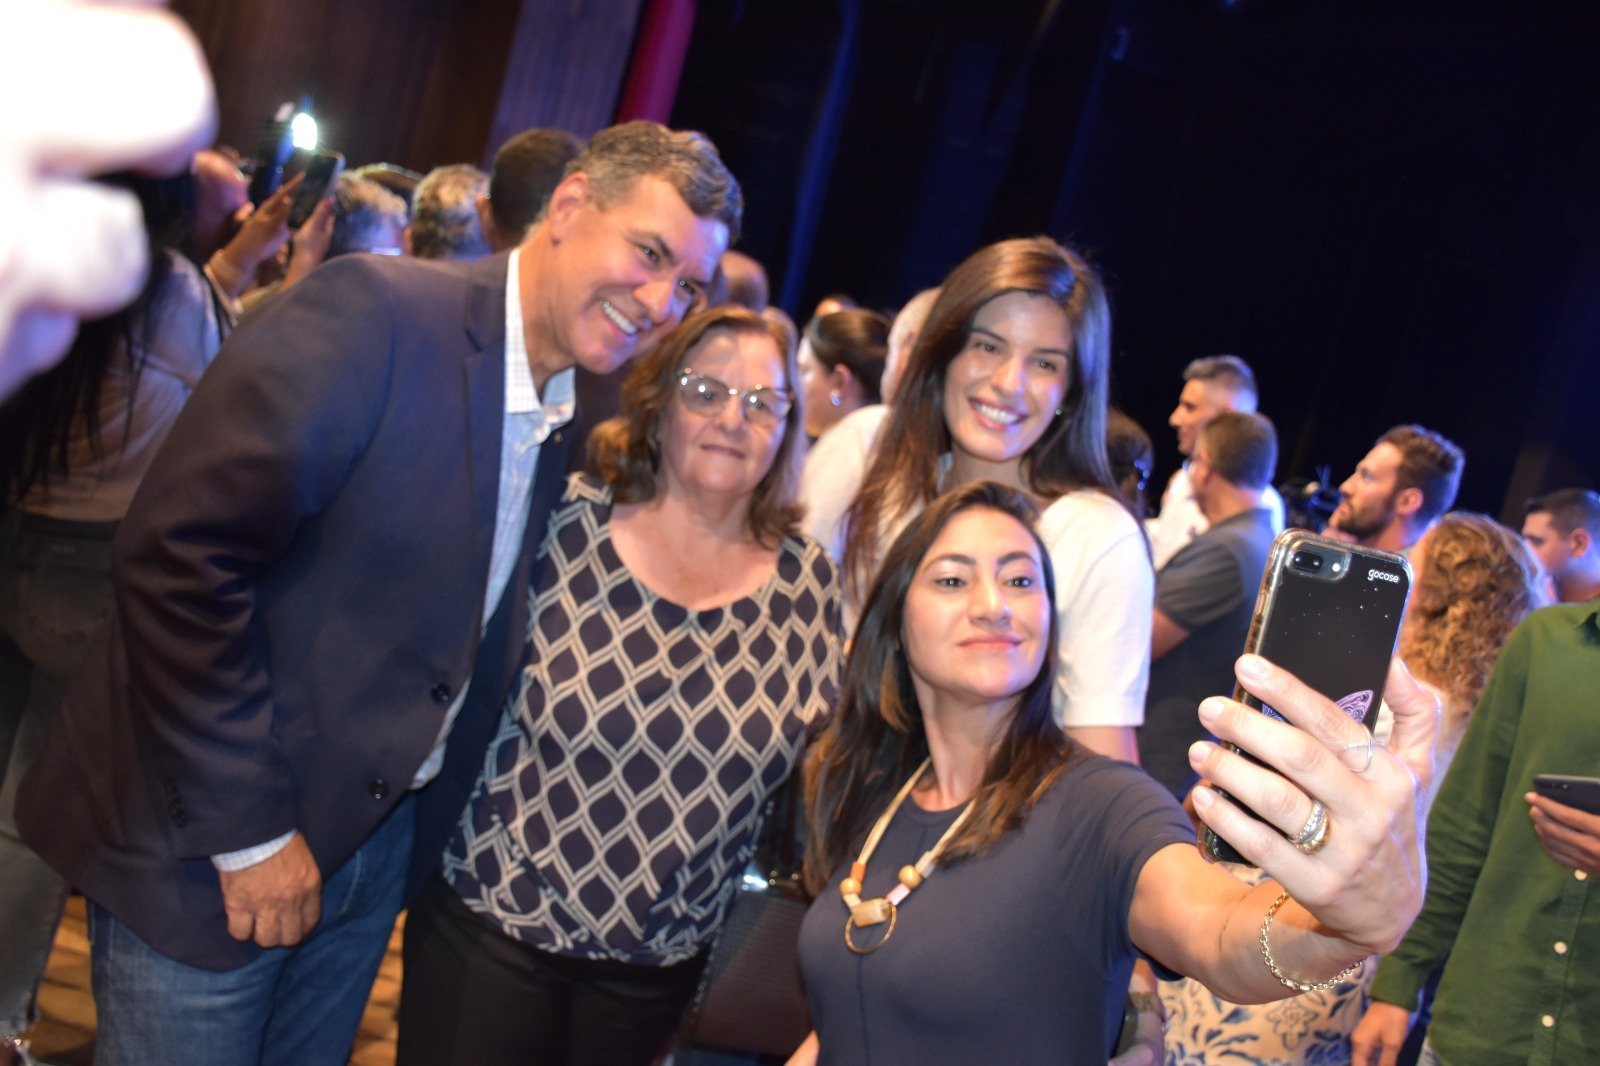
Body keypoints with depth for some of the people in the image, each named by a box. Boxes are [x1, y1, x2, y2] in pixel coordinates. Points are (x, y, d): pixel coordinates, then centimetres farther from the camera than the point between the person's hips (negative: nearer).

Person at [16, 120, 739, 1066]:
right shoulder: (375, 313, -19)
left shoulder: (573, 422, 4)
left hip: (382, 844, 7)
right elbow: (178, 555, -24)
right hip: (210, 841, -7)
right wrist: (246, 829, -20)